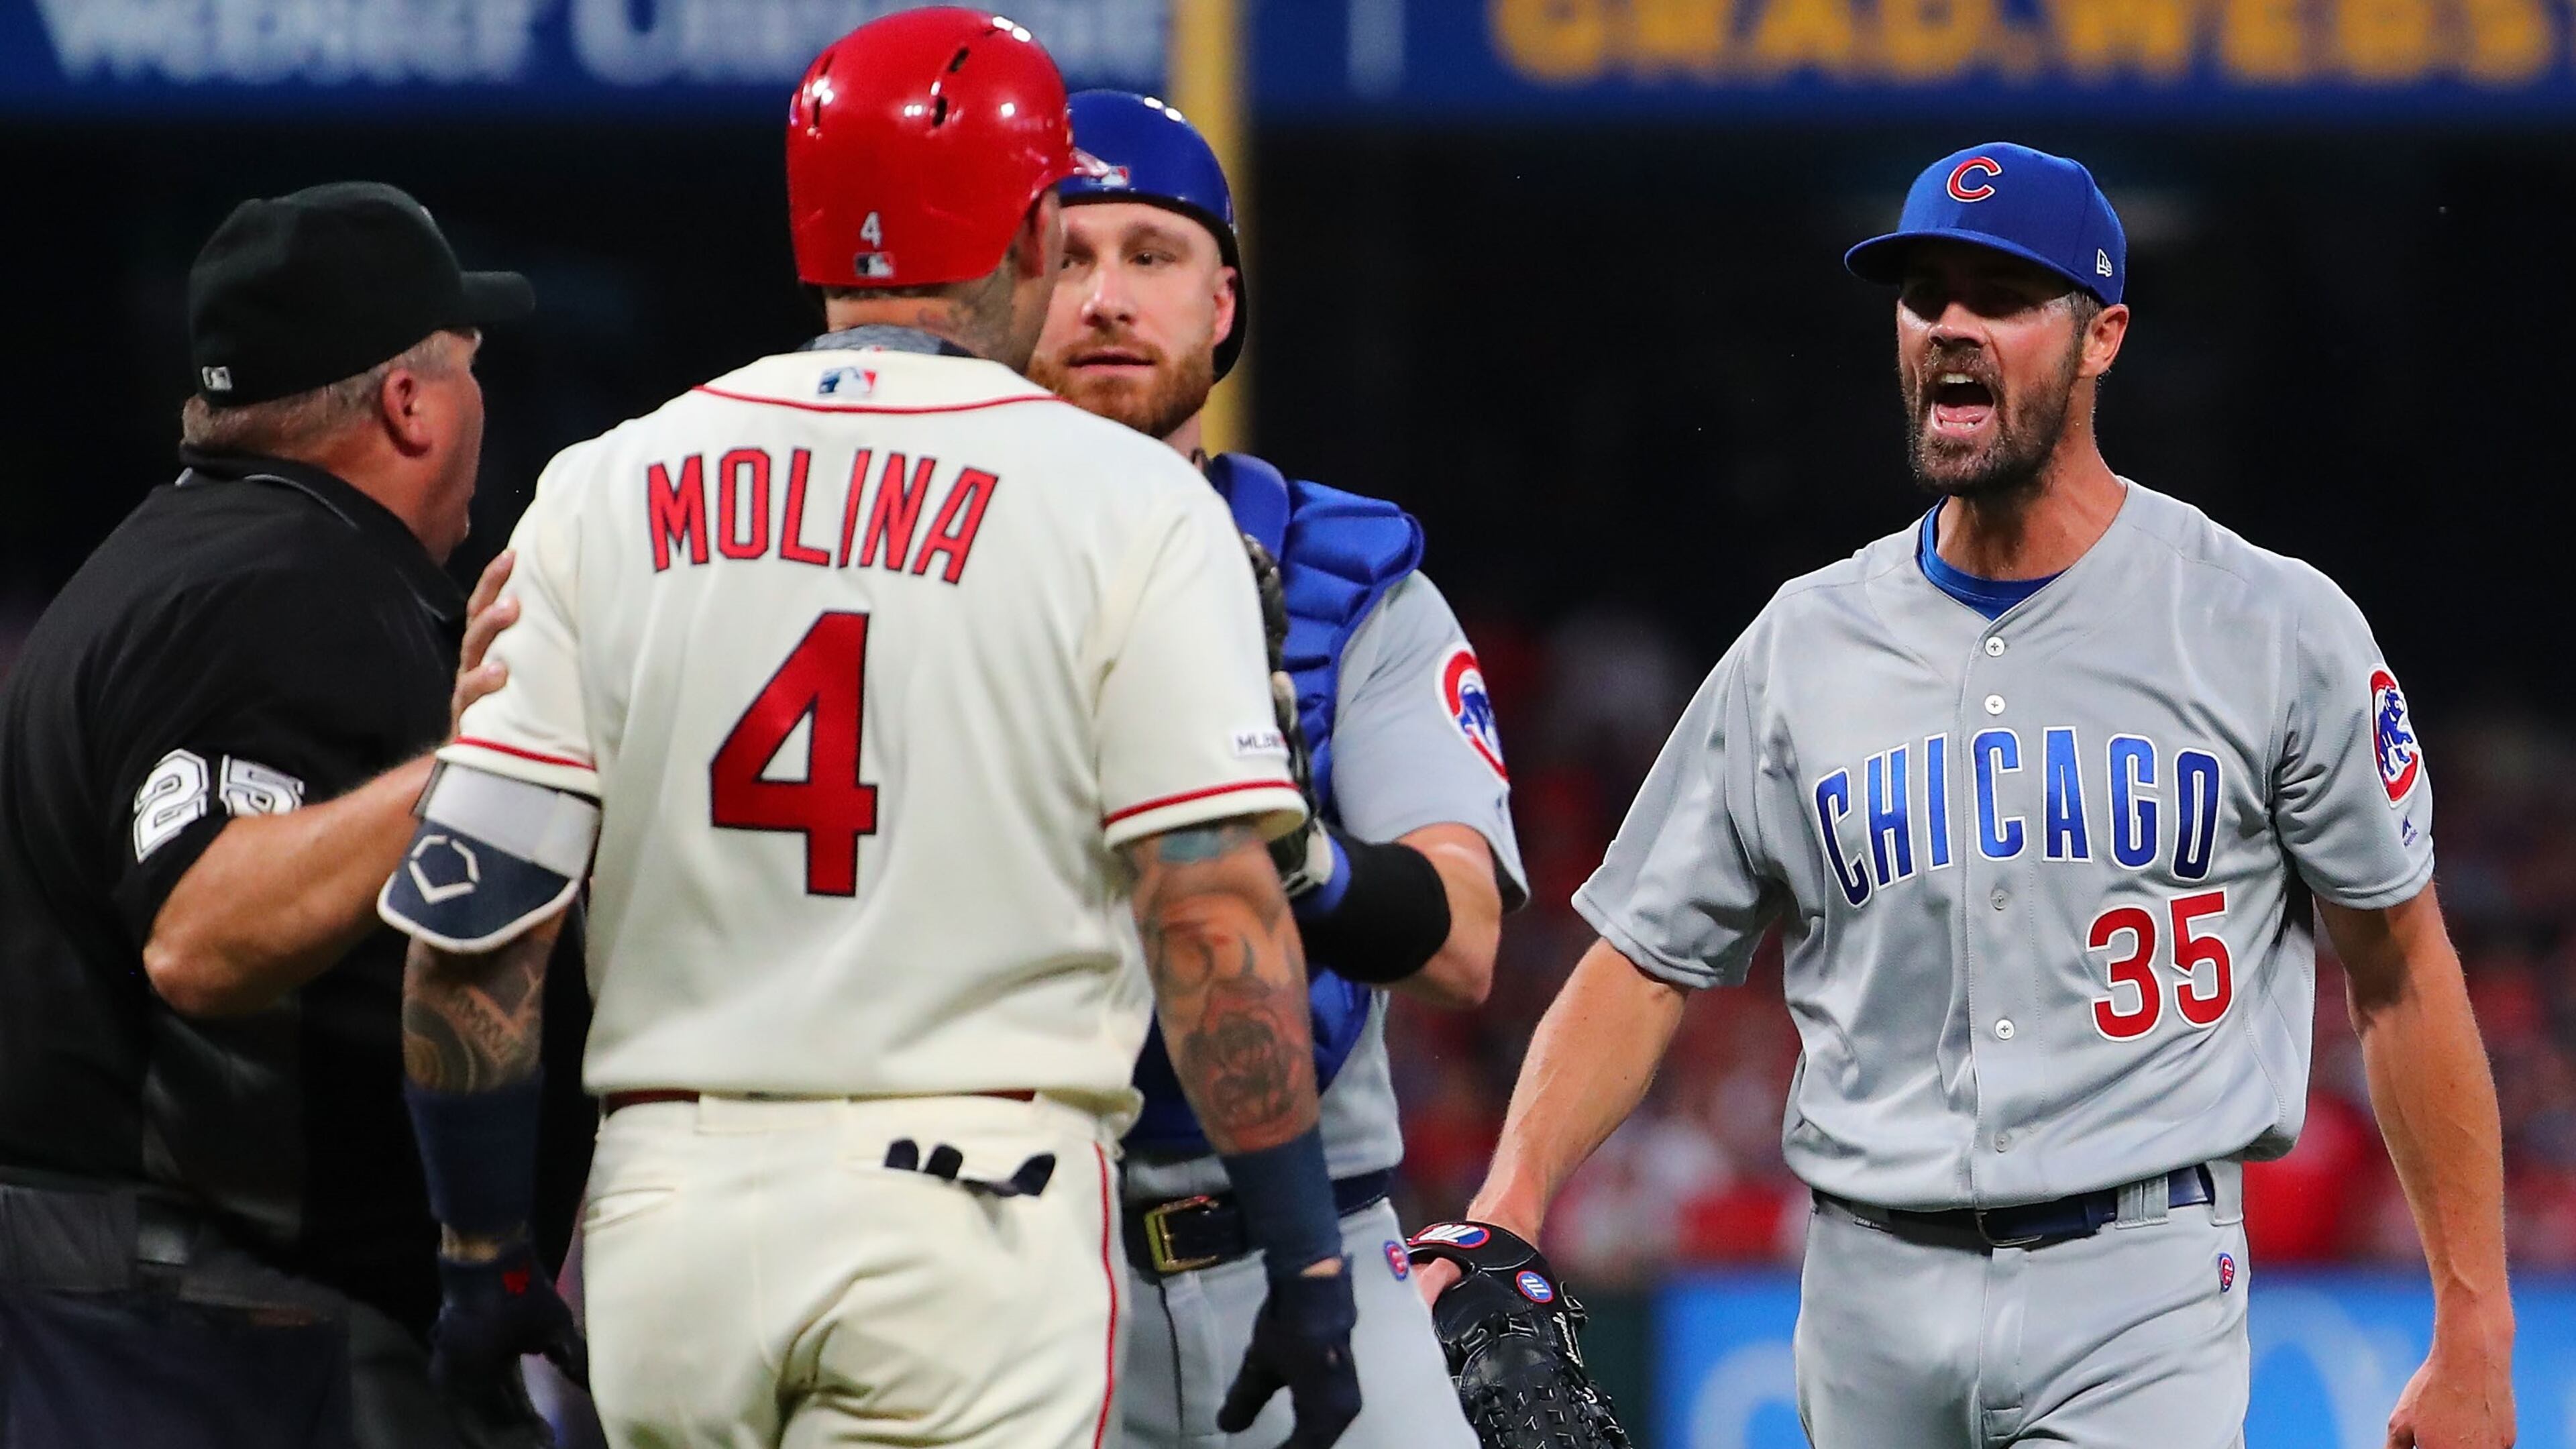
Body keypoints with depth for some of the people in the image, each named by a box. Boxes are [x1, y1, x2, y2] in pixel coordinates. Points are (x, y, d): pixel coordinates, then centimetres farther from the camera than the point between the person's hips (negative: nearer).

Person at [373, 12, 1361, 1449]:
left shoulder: (605, 494, 7)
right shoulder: (1130, 507, -2)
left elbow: (471, 921, 3)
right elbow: (1214, 913, -9)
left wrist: (486, 1252, 12)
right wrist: (1309, 1265, -4)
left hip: (670, 1205, 4)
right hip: (972, 1210, -4)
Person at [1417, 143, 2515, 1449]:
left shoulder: (2274, 630, 0)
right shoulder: (1802, 647, 8)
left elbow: (2400, 977, 4)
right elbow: (1643, 967, 9)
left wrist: (2473, 1335, 1)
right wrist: (1510, 1205, -9)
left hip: (2141, 1293, -4)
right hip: (1873, 1286, 4)